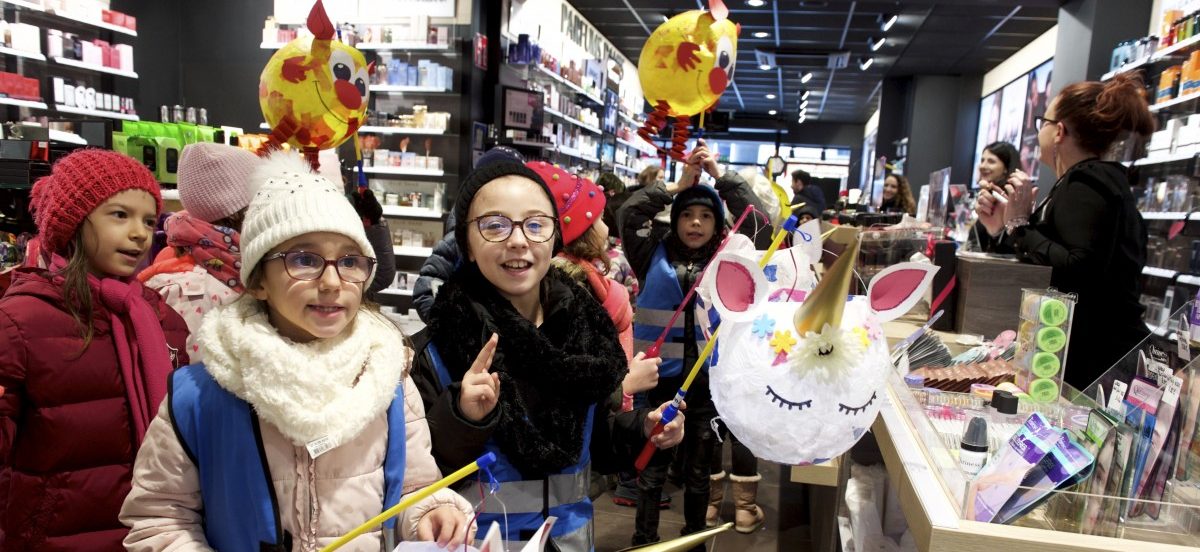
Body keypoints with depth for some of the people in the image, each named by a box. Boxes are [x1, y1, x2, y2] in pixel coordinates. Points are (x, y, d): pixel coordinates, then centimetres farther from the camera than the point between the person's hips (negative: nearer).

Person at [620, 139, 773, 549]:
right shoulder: (655, 254, 1)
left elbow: (760, 222, -8)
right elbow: (628, 214, -7)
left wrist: (720, 176, -7)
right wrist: (679, 185, -6)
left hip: (710, 380, 1)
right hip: (660, 377, 0)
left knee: (699, 470, 17)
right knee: (652, 468, 13)